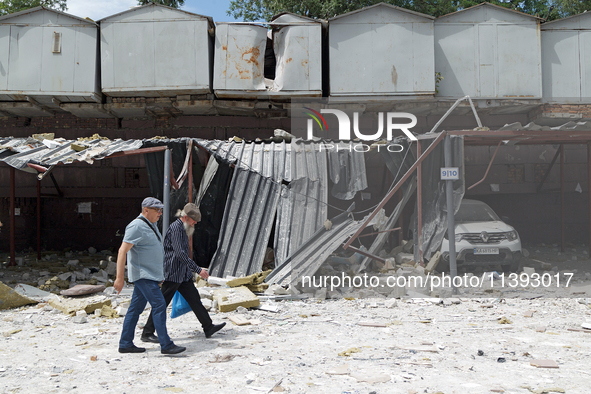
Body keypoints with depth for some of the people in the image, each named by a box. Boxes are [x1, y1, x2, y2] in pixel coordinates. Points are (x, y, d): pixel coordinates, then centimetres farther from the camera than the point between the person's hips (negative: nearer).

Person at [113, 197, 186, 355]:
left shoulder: (151, 225, 16)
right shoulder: (136, 227, -15)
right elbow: (122, 251, -20)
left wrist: (158, 275, 27)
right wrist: (119, 278, -24)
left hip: (150, 275, 10)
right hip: (143, 275, -10)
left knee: (135, 308, 12)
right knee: (159, 305, -13)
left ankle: (125, 344, 18)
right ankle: (166, 345, -11)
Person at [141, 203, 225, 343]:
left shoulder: (183, 229, 17)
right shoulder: (175, 228, -15)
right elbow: (180, 253, -24)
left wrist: (191, 270, 31)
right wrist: (198, 269, -24)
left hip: (183, 275, 10)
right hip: (173, 274, -10)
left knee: (195, 300, 8)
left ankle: (208, 327, 10)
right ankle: (147, 333, 6)